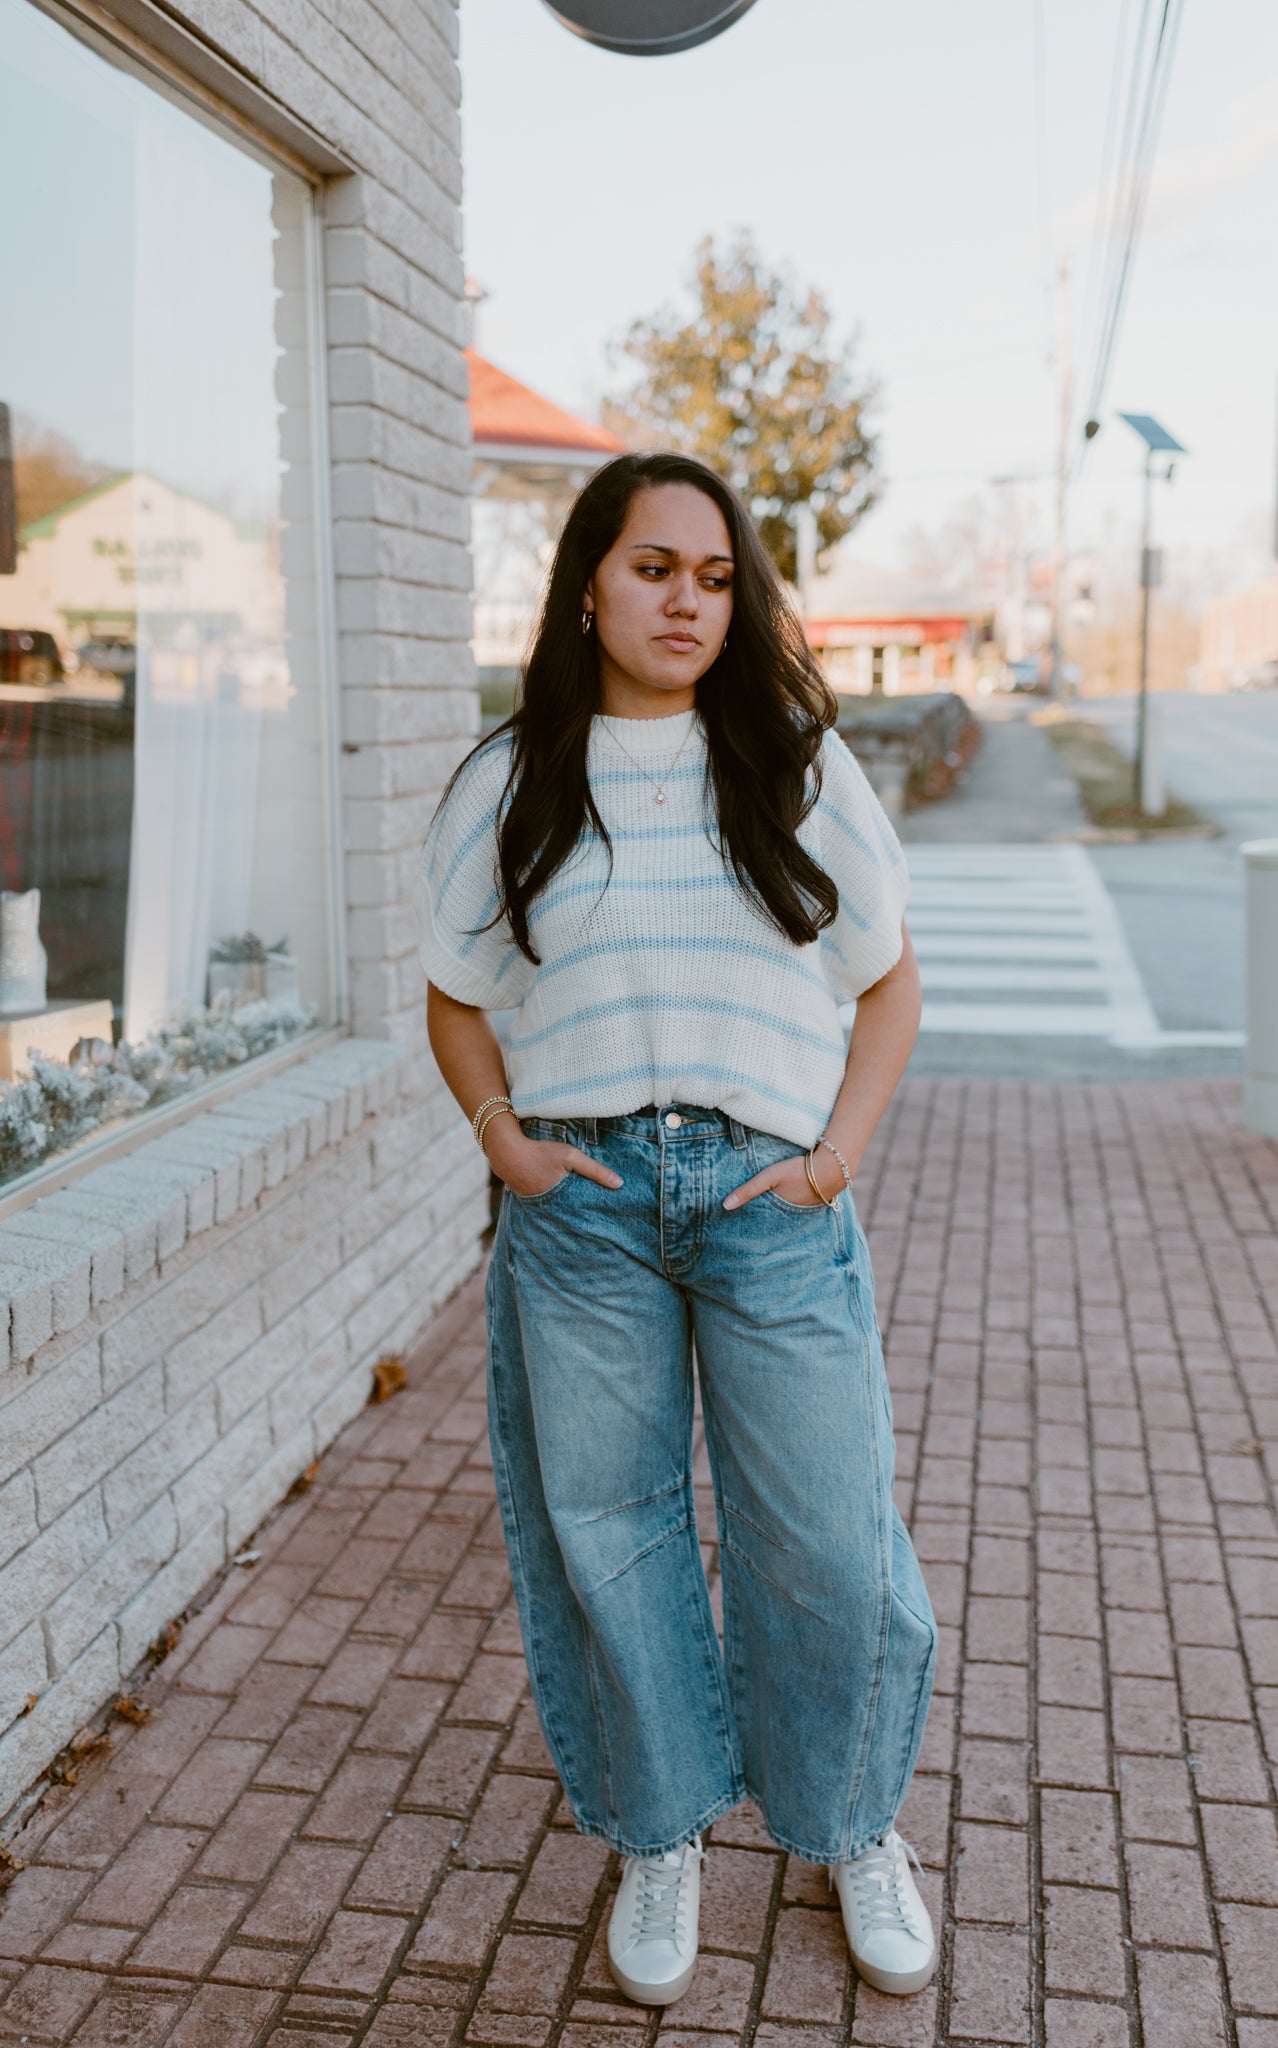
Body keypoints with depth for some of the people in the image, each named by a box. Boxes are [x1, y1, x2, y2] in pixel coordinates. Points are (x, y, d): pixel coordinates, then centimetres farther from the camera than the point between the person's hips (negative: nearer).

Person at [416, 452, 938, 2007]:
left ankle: (855, 1830, 32)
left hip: (770, 1197, 0)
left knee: (828, 1536, 5)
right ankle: (659, 1839, 34)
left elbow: (890, 979, 9)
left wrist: (841, 1151, -3)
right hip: (577, 1204, 1)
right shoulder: (510, 782, 5)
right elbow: (455, 1000, 14)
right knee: (608, 1529, 10)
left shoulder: (797, 765, 5)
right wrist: (504, 1136, -2)